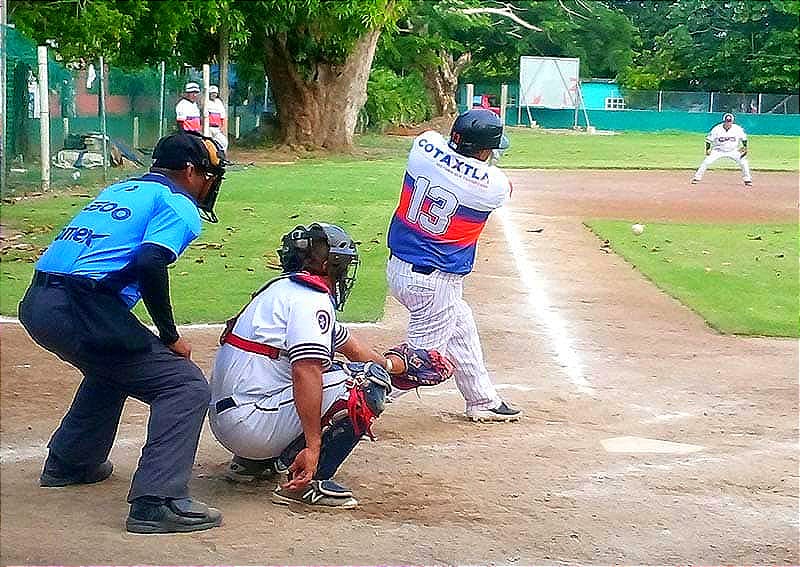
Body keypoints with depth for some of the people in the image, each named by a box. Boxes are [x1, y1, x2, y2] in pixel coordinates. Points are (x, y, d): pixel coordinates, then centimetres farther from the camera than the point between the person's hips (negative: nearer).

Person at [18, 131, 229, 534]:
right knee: (186, 386, -5)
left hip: (35, 304, 9)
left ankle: (68, 463, 46)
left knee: (112, 366, 36)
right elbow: (149, 264, -16)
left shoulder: (117, 190, 27)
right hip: (81, 311, -9)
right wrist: (170, 337, -6)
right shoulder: (178, 205, 2)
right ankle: (157, 502, -16)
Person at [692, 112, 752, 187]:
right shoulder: (717, 129, -16)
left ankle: (747, 179, 4)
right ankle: (697, 177, -3)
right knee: (707, 162, -16)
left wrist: (745, 147, -8)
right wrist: (707, 149, -14)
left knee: (743, 162, -14)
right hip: (719, 150, -1)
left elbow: (743, 138, 3)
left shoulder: (737, 129, -13)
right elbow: (709, 139, -6)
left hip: (733, 151, 1)